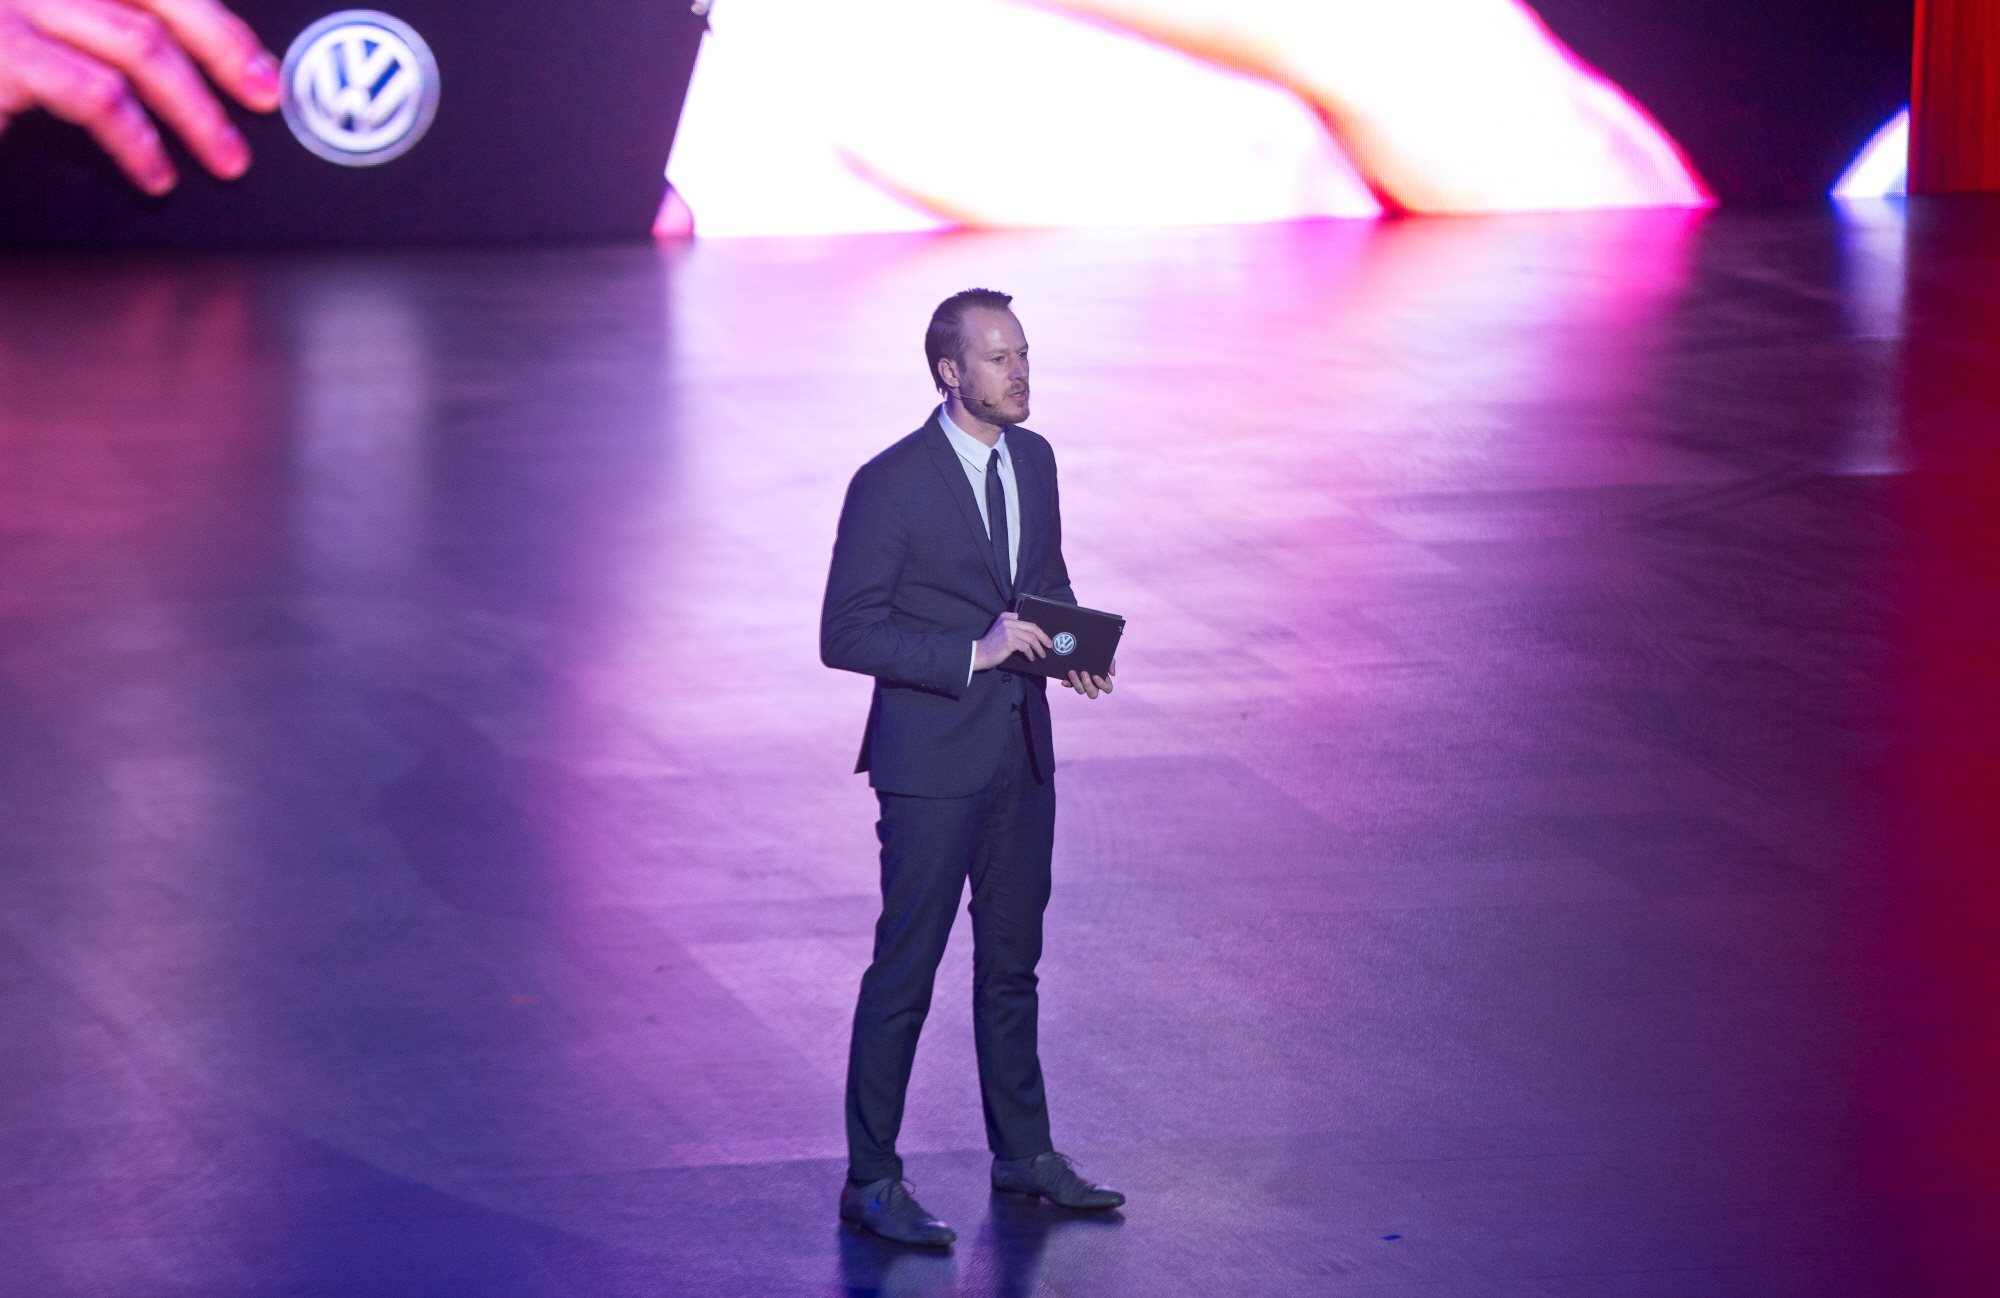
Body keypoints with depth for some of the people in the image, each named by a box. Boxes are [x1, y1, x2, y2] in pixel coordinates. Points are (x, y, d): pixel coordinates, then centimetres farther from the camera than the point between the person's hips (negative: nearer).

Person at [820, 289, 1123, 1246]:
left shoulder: (1033, 458, 6)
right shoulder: (890, 484, -16)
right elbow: (844, 636, -17)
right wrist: (975, 653, -23)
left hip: (1021, 748, 7)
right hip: (932, 760, -7)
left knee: (1013, 960, 17)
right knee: (905, 968, -1)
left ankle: (1024, 1152, 30)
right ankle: (871, 1182, 7)